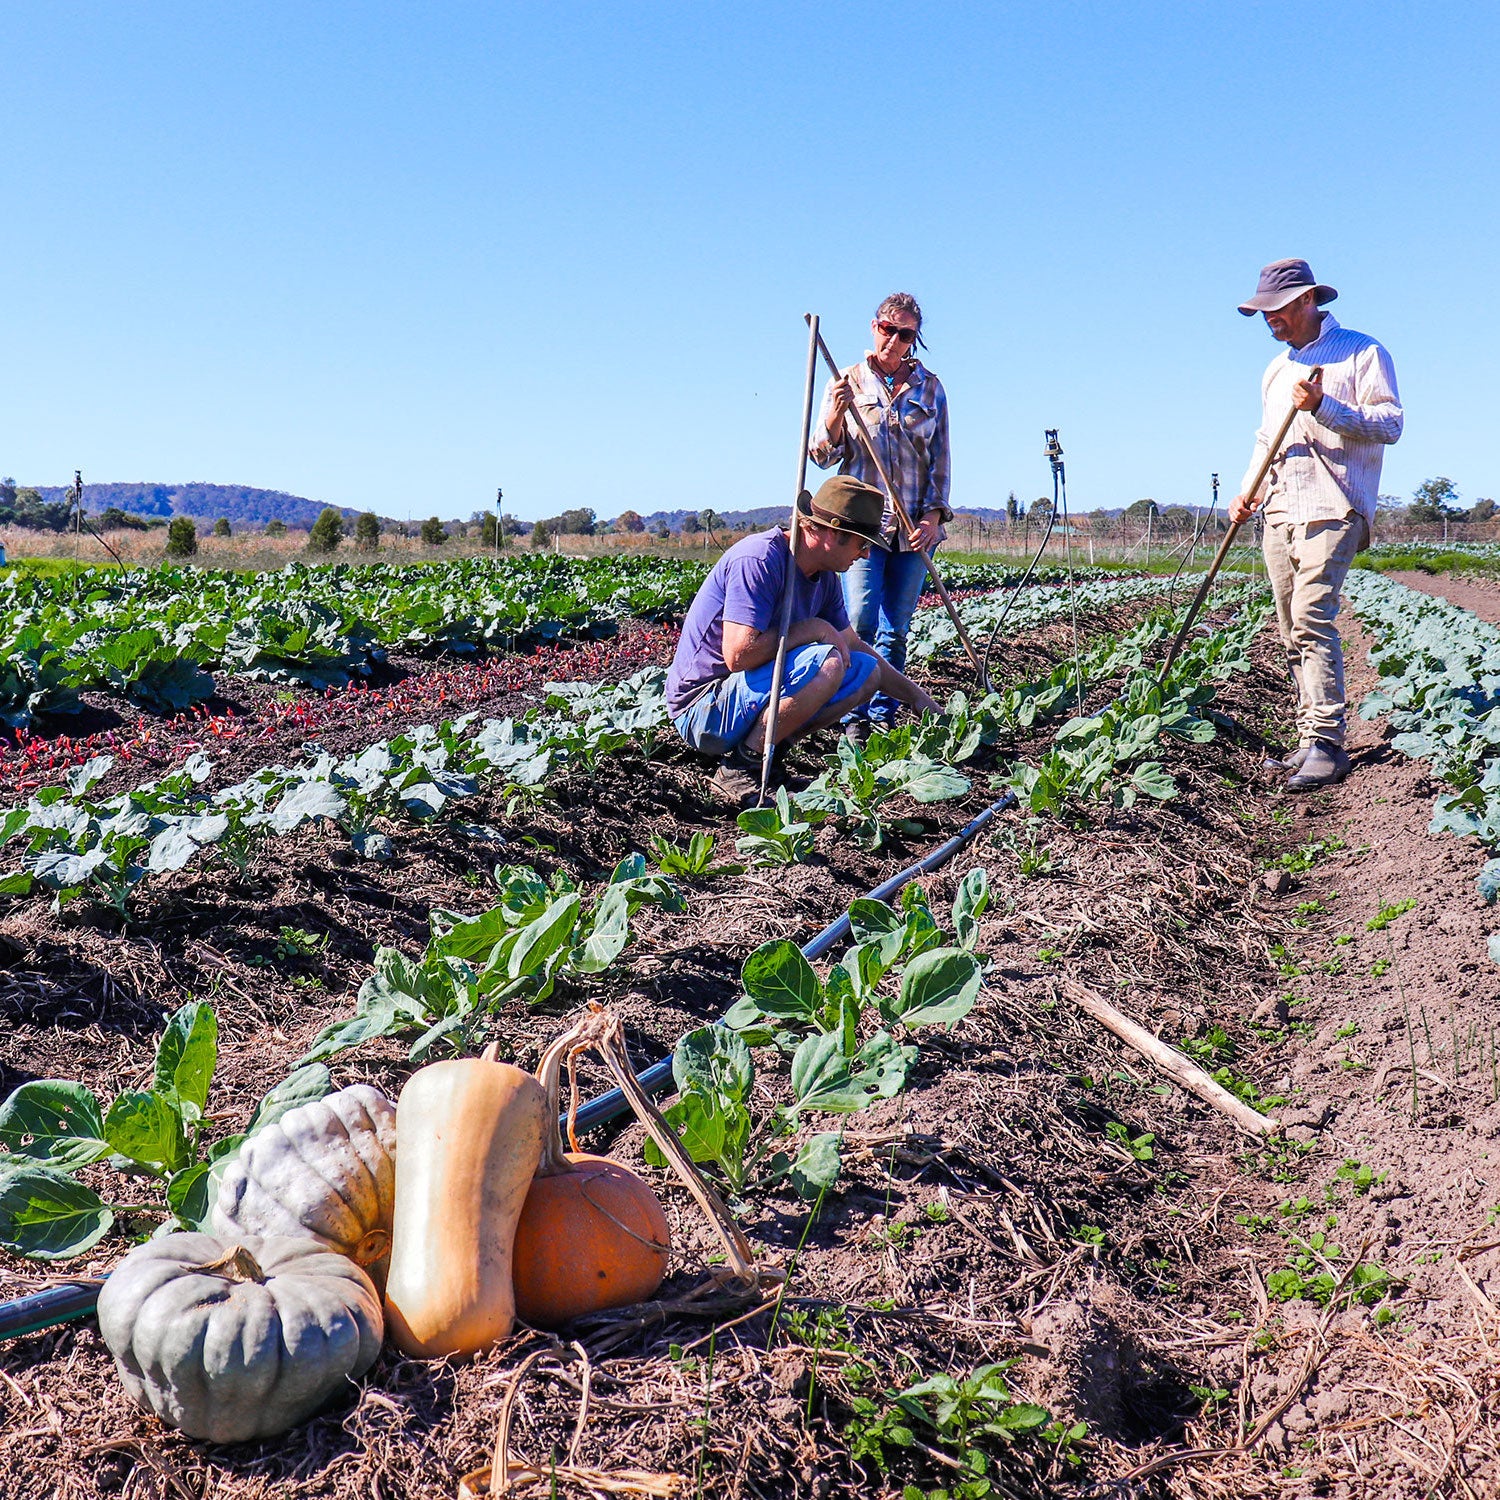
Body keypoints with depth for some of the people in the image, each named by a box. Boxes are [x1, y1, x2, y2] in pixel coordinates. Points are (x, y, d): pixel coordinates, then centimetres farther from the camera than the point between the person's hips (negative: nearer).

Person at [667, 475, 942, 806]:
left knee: (866, 671, 6)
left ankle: (760, 747, 1)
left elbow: (853, 646, 21)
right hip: (702, 709, -9)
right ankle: (739, 768, -16)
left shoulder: (824, 576, 6)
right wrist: (814, 630, -19)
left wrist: (916, 696, 20)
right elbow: (739, 655, -30)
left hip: (751, 694, 9)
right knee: (825, 664, -28)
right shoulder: (759, 559, -21)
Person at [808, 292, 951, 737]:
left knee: (896, 630, 3)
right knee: (860, 622, -15)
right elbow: (824, 457, 4)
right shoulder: (847, 382, 6)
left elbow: (940, 458, 11)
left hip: (915, 527, 2)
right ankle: (854, 717, -6)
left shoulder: (930, 387, 11)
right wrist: (835, 415, -15)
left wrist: (934, 514, -1)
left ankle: (884, 717, 10)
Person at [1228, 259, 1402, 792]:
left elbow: (1390, 424, -6)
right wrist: (1247, 491, 13)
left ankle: (1325, 744, -18)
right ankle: (1311, 741, 6)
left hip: (1331, 508, -7)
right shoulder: (1276, 369, 24)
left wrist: (1324, 408, -17)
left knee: (1312, 620, -19)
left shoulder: (1361, 352, 3)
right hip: (1279, 511, 7)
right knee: (1293, 633, 3)